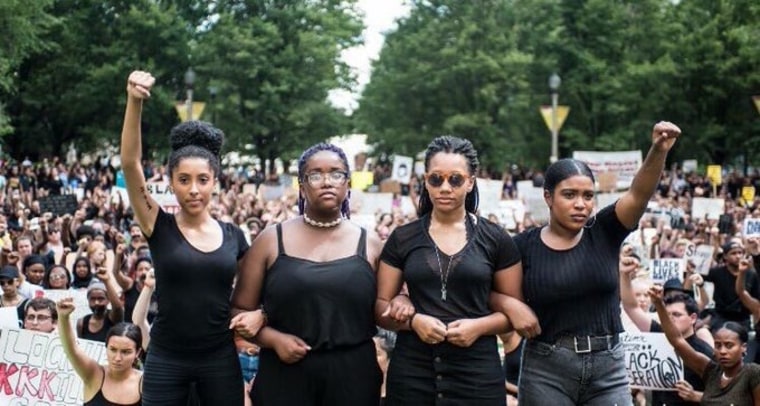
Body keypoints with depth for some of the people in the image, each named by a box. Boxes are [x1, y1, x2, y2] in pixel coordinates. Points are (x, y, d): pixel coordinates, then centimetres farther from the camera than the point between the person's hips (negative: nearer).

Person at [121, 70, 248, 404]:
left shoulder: (233, 236, 3)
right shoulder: (158, 227, -4)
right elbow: (130, 164, -17)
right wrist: (134, 102, -30)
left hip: (220, 358, 2)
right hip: (166, 358, -2)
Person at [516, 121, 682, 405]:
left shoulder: (604, 232, 2)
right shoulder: (525, 245, 0)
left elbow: (639, 194, -13)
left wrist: (659, 151, -29)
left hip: (608, 368, 1)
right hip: (546, 371, -1)